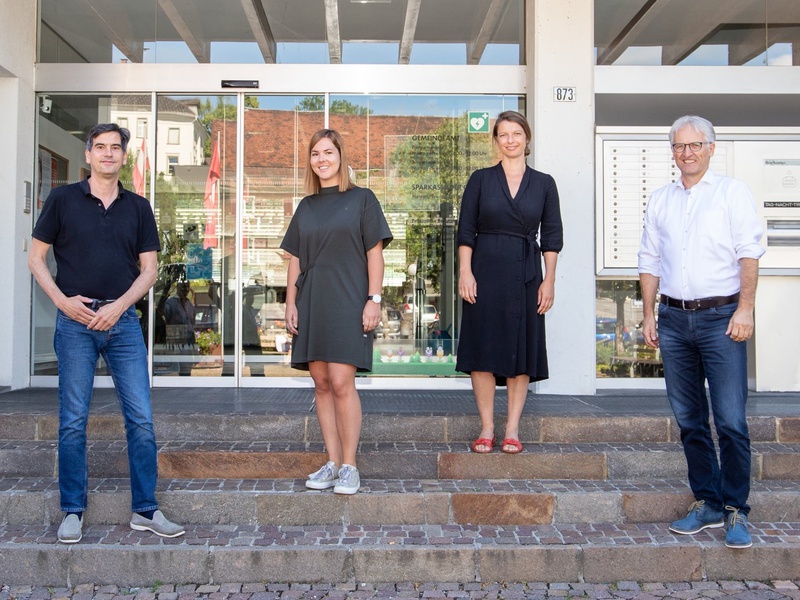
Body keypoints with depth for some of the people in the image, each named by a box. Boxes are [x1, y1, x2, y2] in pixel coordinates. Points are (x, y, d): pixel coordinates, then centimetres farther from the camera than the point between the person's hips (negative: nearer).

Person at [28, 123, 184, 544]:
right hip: (75, 320, -1)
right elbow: (36, 257, 6)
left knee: (141, 418, 0)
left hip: (122, 320, 2)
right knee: (73, 420, 3)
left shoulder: (137, 207, 10)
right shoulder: (62, 199, 5)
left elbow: (148, 269, 8)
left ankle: (145, 510, 11)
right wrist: (61, 301, -8)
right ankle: (73, 512, 16)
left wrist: (118, 306, -7)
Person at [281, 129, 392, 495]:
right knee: (321, 383, 4)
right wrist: (290, 303, 8)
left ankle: (349, 466, -1)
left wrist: (374, 299, -8)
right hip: (311, 304, 5)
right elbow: (295, 259, 17)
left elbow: (374, 253, 0)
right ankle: (332, 462, 12)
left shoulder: (361, 199, 5)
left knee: (341, 382, -11)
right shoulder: (305, 207, 17)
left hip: (347, 302, -5)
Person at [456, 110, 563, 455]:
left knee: (522, 349, 2)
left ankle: (512, 429, 11)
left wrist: (549, 280, -1)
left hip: (526, 275, 1)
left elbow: (552, 235, 6)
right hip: (485, 272, -1)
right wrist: (465, 272, -8)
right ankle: (487, 428, 9)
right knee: (483, 349, -1)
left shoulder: (543, 183, 8)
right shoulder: (481, 180, 6)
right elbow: (465, 231, 2)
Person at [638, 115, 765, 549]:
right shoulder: (660, 200, 15)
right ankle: (706, 503, 19)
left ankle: (736, 511, 6)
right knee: (689, 420, 8)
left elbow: (749, 254, -4)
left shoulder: (732, 192, 4)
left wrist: (744, 309, -13)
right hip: (674, 318, 4)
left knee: (731, 421, -6)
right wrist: (649, 315, 10)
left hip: (720, 316, -4)